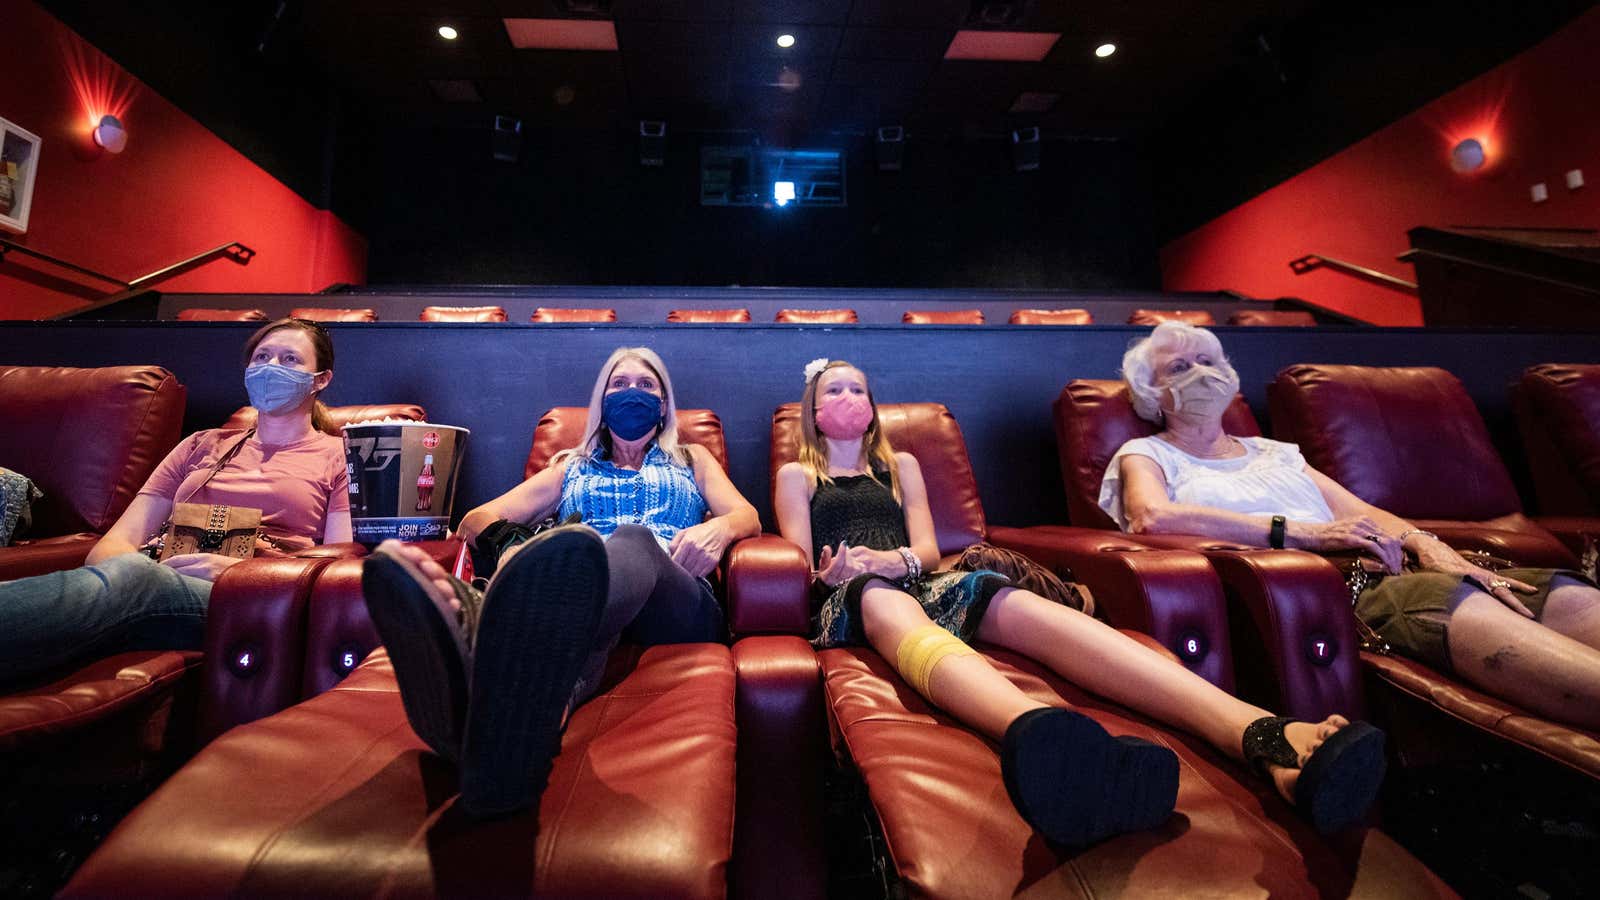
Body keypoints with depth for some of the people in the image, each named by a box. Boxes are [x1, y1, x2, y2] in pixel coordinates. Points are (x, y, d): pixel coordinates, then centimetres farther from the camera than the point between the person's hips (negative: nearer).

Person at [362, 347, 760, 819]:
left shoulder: (691, 458, 31)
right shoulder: (572, 466, 32)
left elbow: (748, 516, 14)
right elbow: (475, 521, 22)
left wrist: (720, 528, -12)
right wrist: (509, 541, -5)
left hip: (673, 599, -1)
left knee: (634, 540, -37)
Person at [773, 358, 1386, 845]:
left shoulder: (900, 465, 31)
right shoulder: (797, 475, 24)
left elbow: (927, 548, 17)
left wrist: (898, 559, -7)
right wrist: (831, 571, -13)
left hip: (920, 581, 4)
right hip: (848, 600, -3)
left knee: (1036, 611, -31)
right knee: (890, 606, -45)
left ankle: (1262, 735, -53)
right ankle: (1033, 733, -81)